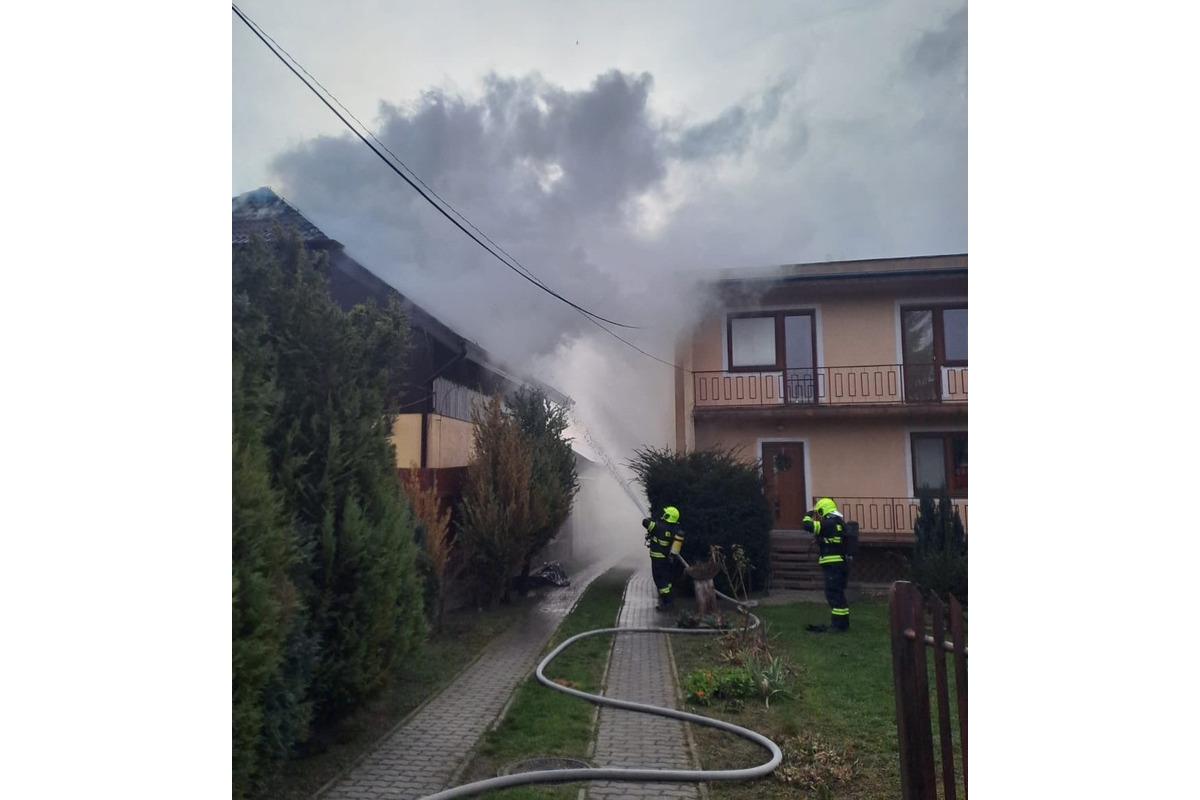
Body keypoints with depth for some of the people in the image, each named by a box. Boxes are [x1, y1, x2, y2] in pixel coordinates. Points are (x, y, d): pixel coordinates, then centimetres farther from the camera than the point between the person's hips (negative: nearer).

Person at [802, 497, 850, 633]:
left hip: (832, 565, -10)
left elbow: (806, 525, -20)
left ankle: (840, 624, -2)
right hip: (841, 563, 10)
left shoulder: (828, 523, -16)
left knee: (834, 594, -5)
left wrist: (809, 515, -3)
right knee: (836, 594, 16)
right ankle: (841, 622, 23)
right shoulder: (839, 523, 14)